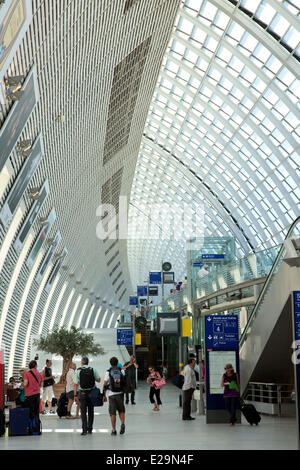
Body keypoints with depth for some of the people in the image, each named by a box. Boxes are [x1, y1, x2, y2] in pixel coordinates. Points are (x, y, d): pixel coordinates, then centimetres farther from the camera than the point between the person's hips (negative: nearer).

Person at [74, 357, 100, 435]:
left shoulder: (78, 371, -5)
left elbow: (76, 384, -7)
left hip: (82, 393, -2)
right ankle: (90, 429, 19)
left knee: (83, 412, 0)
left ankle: (84, 429, -7)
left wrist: (75, 395, -4)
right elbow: (98, 380, 5)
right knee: (90, 411, 14)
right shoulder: (93, 370, -1)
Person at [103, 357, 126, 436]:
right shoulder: (122, 371, 3)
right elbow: (125, 381, 3)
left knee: (112, 413, 4)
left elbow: (105, 384, -2)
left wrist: (104, 395, 4)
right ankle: (122, 423, -6)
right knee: (121, 410, 17)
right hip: (120, 393, 2)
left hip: (111, 394, -2)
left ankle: (114, 430, 4)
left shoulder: (108, 372, -2)